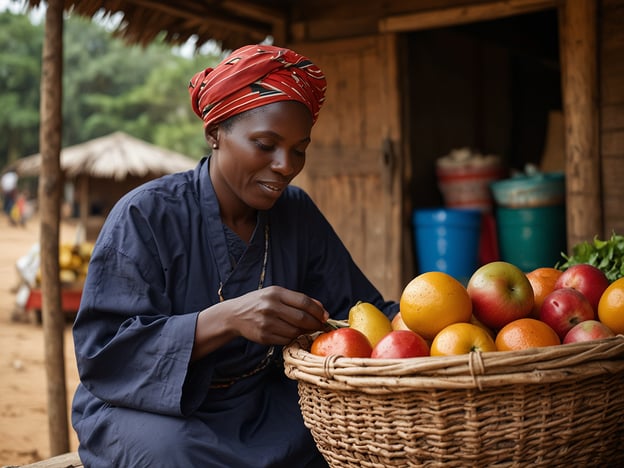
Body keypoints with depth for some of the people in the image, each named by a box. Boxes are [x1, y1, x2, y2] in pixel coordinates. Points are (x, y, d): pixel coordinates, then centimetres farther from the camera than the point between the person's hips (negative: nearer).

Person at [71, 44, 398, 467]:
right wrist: (225, 320, -35)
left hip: (263, 403, 5)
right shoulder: (146, 215, -14)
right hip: (153, 411, -4)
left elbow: (357, 306, 1)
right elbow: (101, 353, -20)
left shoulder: (296, 214, 3)